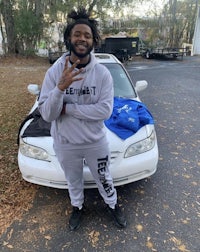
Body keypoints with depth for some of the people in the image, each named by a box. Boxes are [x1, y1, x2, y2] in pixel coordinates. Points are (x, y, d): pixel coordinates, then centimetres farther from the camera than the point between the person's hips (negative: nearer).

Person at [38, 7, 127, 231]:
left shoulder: (102, 73, -14)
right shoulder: (54, 71, -13)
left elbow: (105, 110, -22)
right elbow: (46, 114, -18)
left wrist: (67, 108, -24)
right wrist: (60, 88, -35)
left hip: (96, 142, 0)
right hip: (65, 144, 1)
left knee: (104, 179, 23)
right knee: (73, 181, 25)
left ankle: (112, 205, 53)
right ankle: (77, 207, 56)